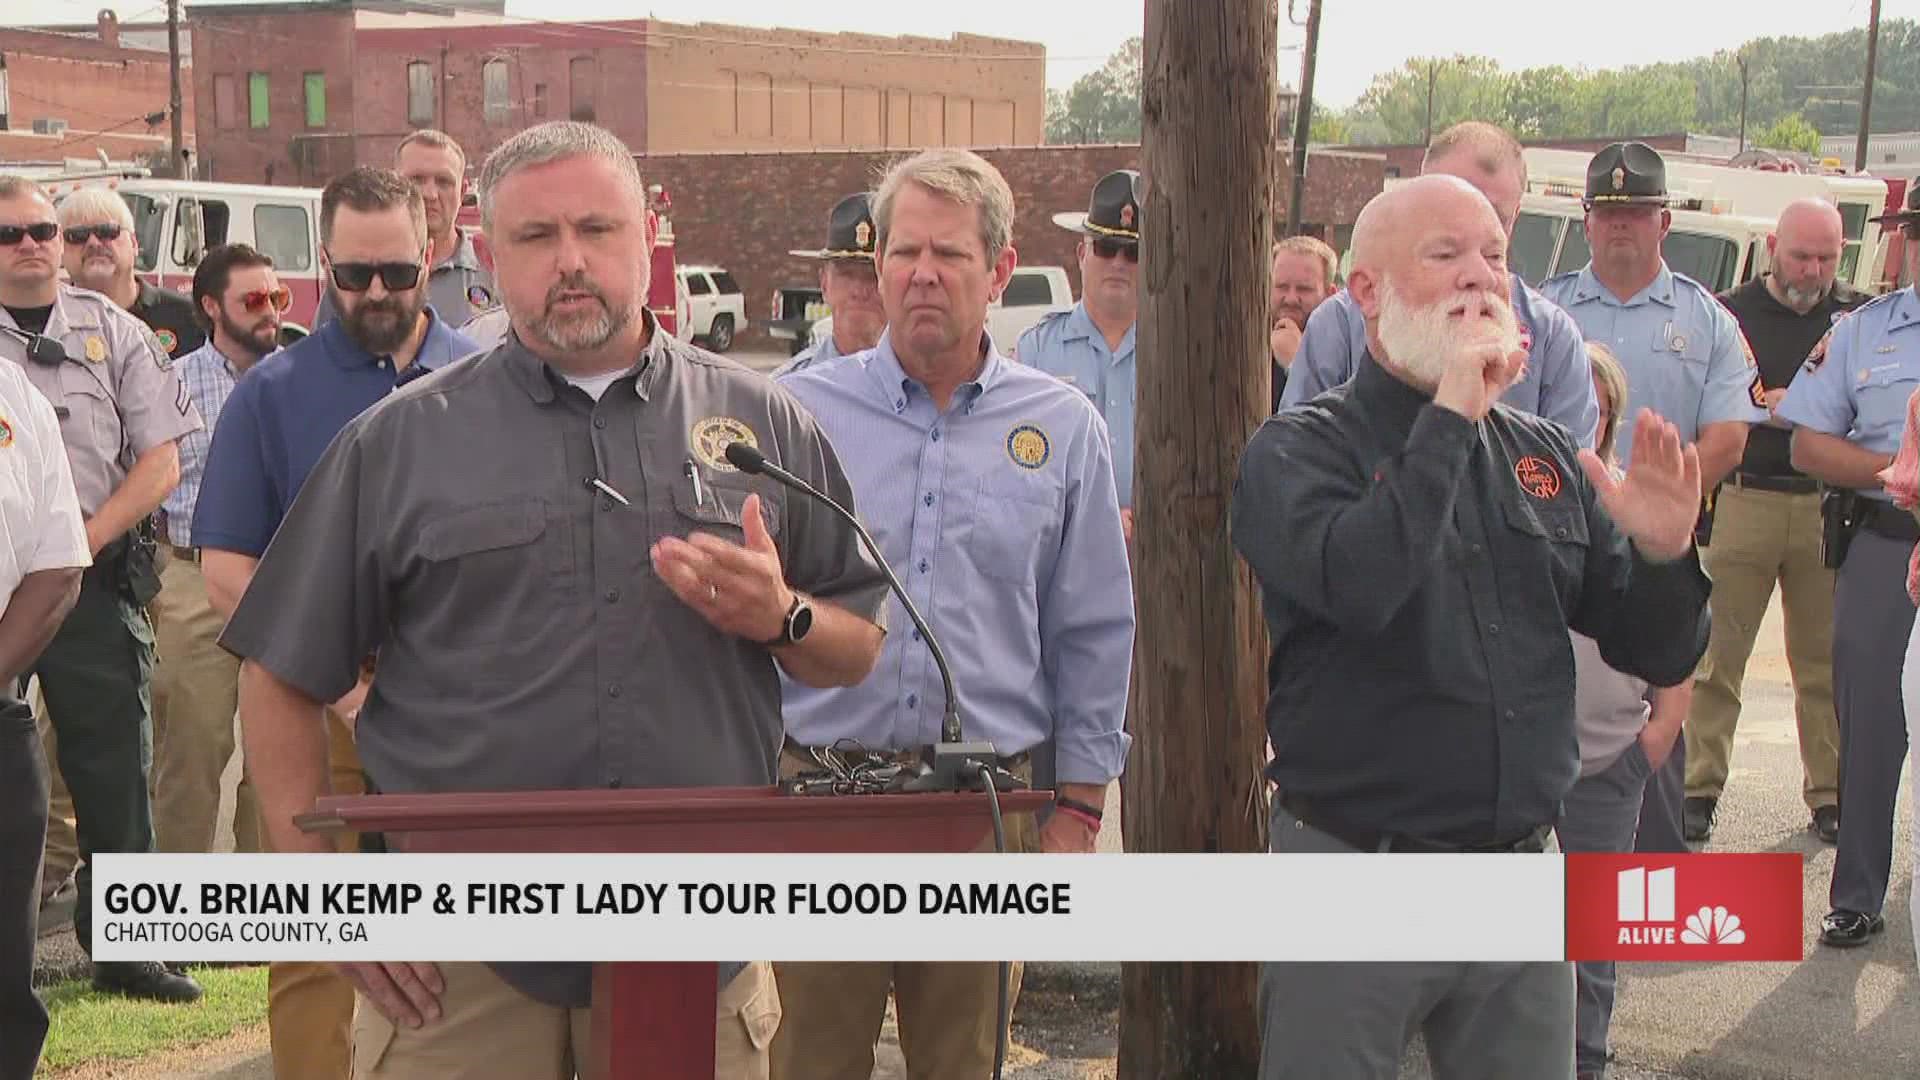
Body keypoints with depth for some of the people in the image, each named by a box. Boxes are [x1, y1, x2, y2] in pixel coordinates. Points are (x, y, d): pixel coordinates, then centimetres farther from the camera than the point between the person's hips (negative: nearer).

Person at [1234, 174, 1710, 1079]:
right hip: (1353, 889, -4)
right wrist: (1452, 413, -21)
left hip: (1523, 878, 5)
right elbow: (1354, 586, -28)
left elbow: (1661, 656, 10)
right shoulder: (1300, 450, -6)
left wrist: (1664, 555, -10)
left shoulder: (1547, 457, 9)